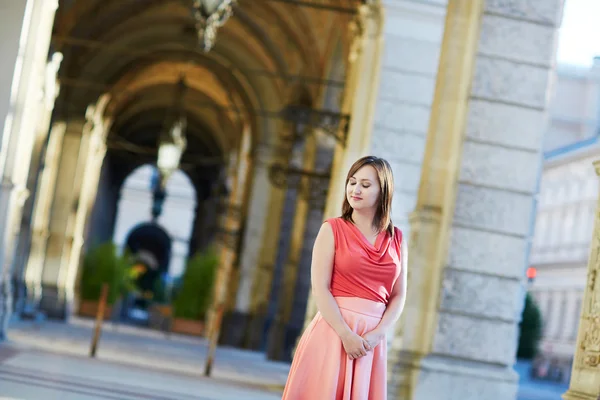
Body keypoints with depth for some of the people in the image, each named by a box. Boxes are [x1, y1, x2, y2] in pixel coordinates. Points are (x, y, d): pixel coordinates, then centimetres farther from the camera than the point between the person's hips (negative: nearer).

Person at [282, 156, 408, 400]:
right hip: (334, 329, -3)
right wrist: (346, 335, -15)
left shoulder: (396, 239, 10)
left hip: (372, 337, 3)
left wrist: (377, 334, -8)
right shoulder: (332, 229, 2)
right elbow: (320, 289, -6)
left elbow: (399, 295, 7)